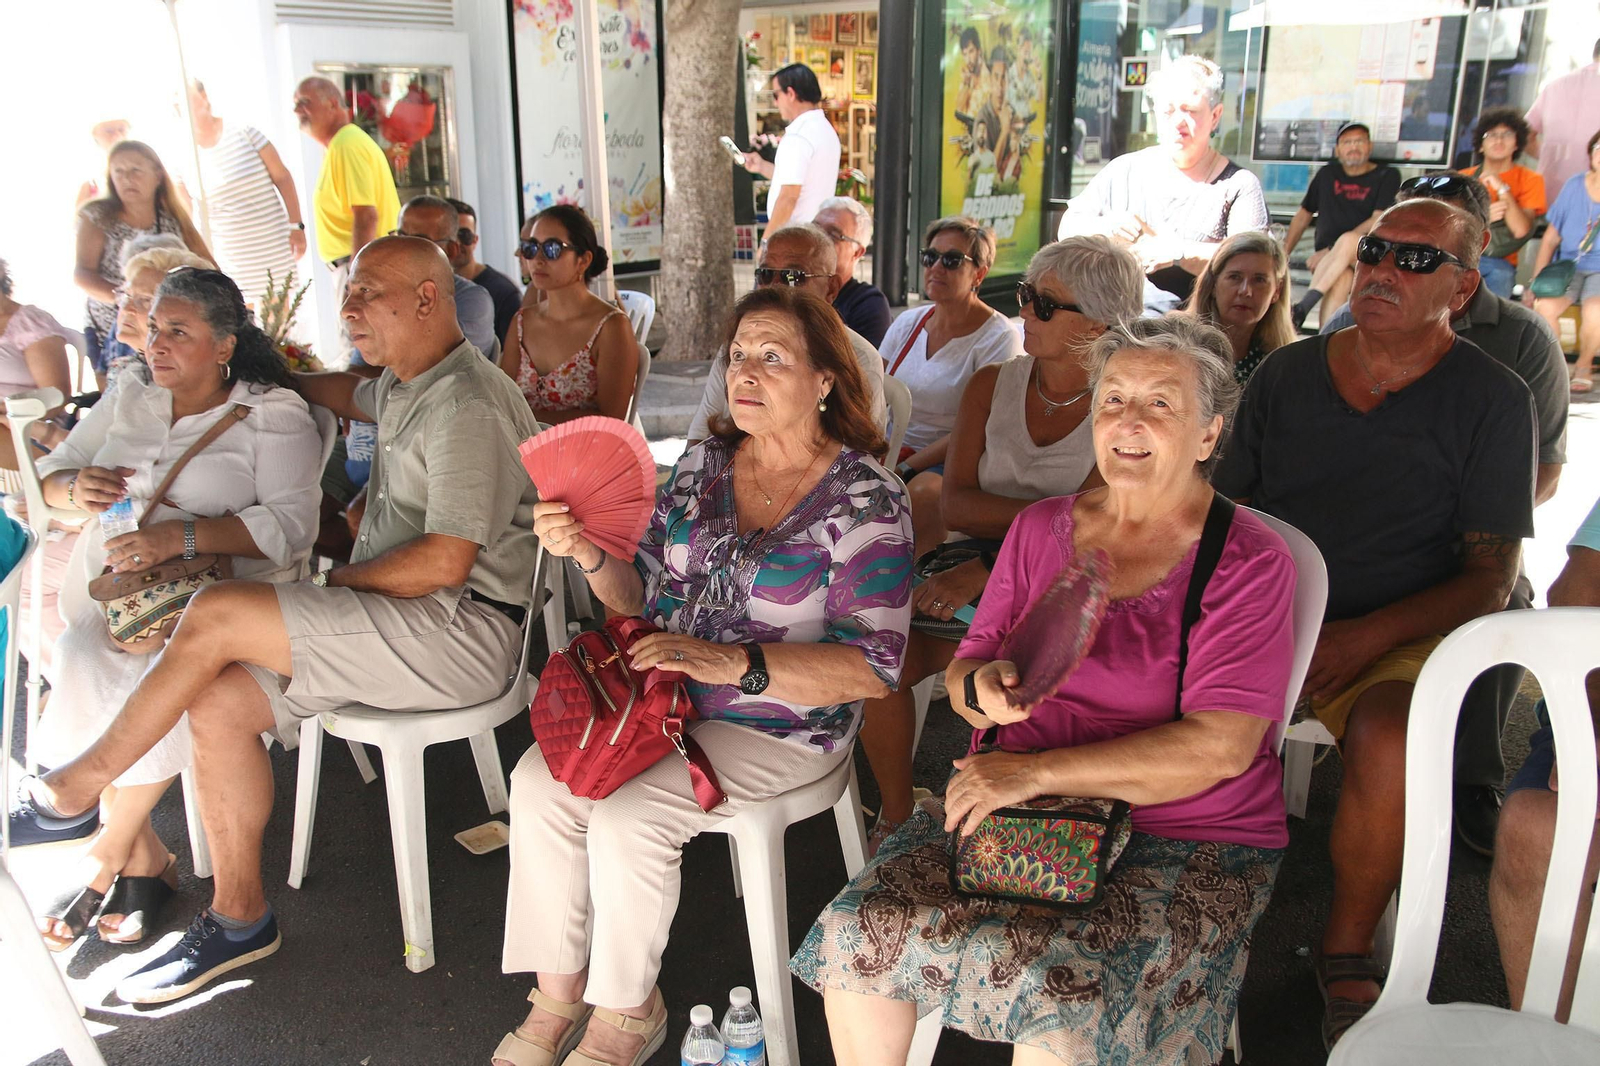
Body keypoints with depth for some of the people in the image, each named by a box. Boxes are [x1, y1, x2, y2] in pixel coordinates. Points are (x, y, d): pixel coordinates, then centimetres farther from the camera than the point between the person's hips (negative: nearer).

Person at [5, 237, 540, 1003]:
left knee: (215, 614, -18)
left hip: (460, 629, -10)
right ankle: (238, 918, 9)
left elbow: (445, 563, -23)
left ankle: (72, 790, 4)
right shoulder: (408, 388, 16)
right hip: (402, 617, 10)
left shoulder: (466, 406, -16)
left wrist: (335, 583, -8)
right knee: (217, 705, -4)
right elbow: (353, 396, 43)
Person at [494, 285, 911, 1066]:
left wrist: (734, 663, -29)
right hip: (669, 701, 6)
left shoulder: (863, 498, -14)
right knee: (540, 778, -13)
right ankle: (558, 996, 7)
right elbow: (643, 598, 10)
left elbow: (874, 665, -19)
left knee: (628, 816, -23)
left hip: (781, 725, -6)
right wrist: (588, 554, -11)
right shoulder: (702, 465, 5)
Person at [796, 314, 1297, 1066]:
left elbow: (1220, 748, -16)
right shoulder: (1041, 528, 10)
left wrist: (1036, 771, -19)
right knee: (857, 933, -16)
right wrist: (984, 688, -12)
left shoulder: (1248, 561, -6)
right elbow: (962, 672, 13)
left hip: (1183, 840, -4)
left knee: (1058, 1000, -30)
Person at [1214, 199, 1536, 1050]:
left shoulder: (1492, 400, 2)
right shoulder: (1284, 375, 10)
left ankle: (1348, 953, -6)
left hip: (1400, 641, -2)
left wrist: (1366, 636, -16)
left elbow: (1490, 581, -1)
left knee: (1387, 742, -35)